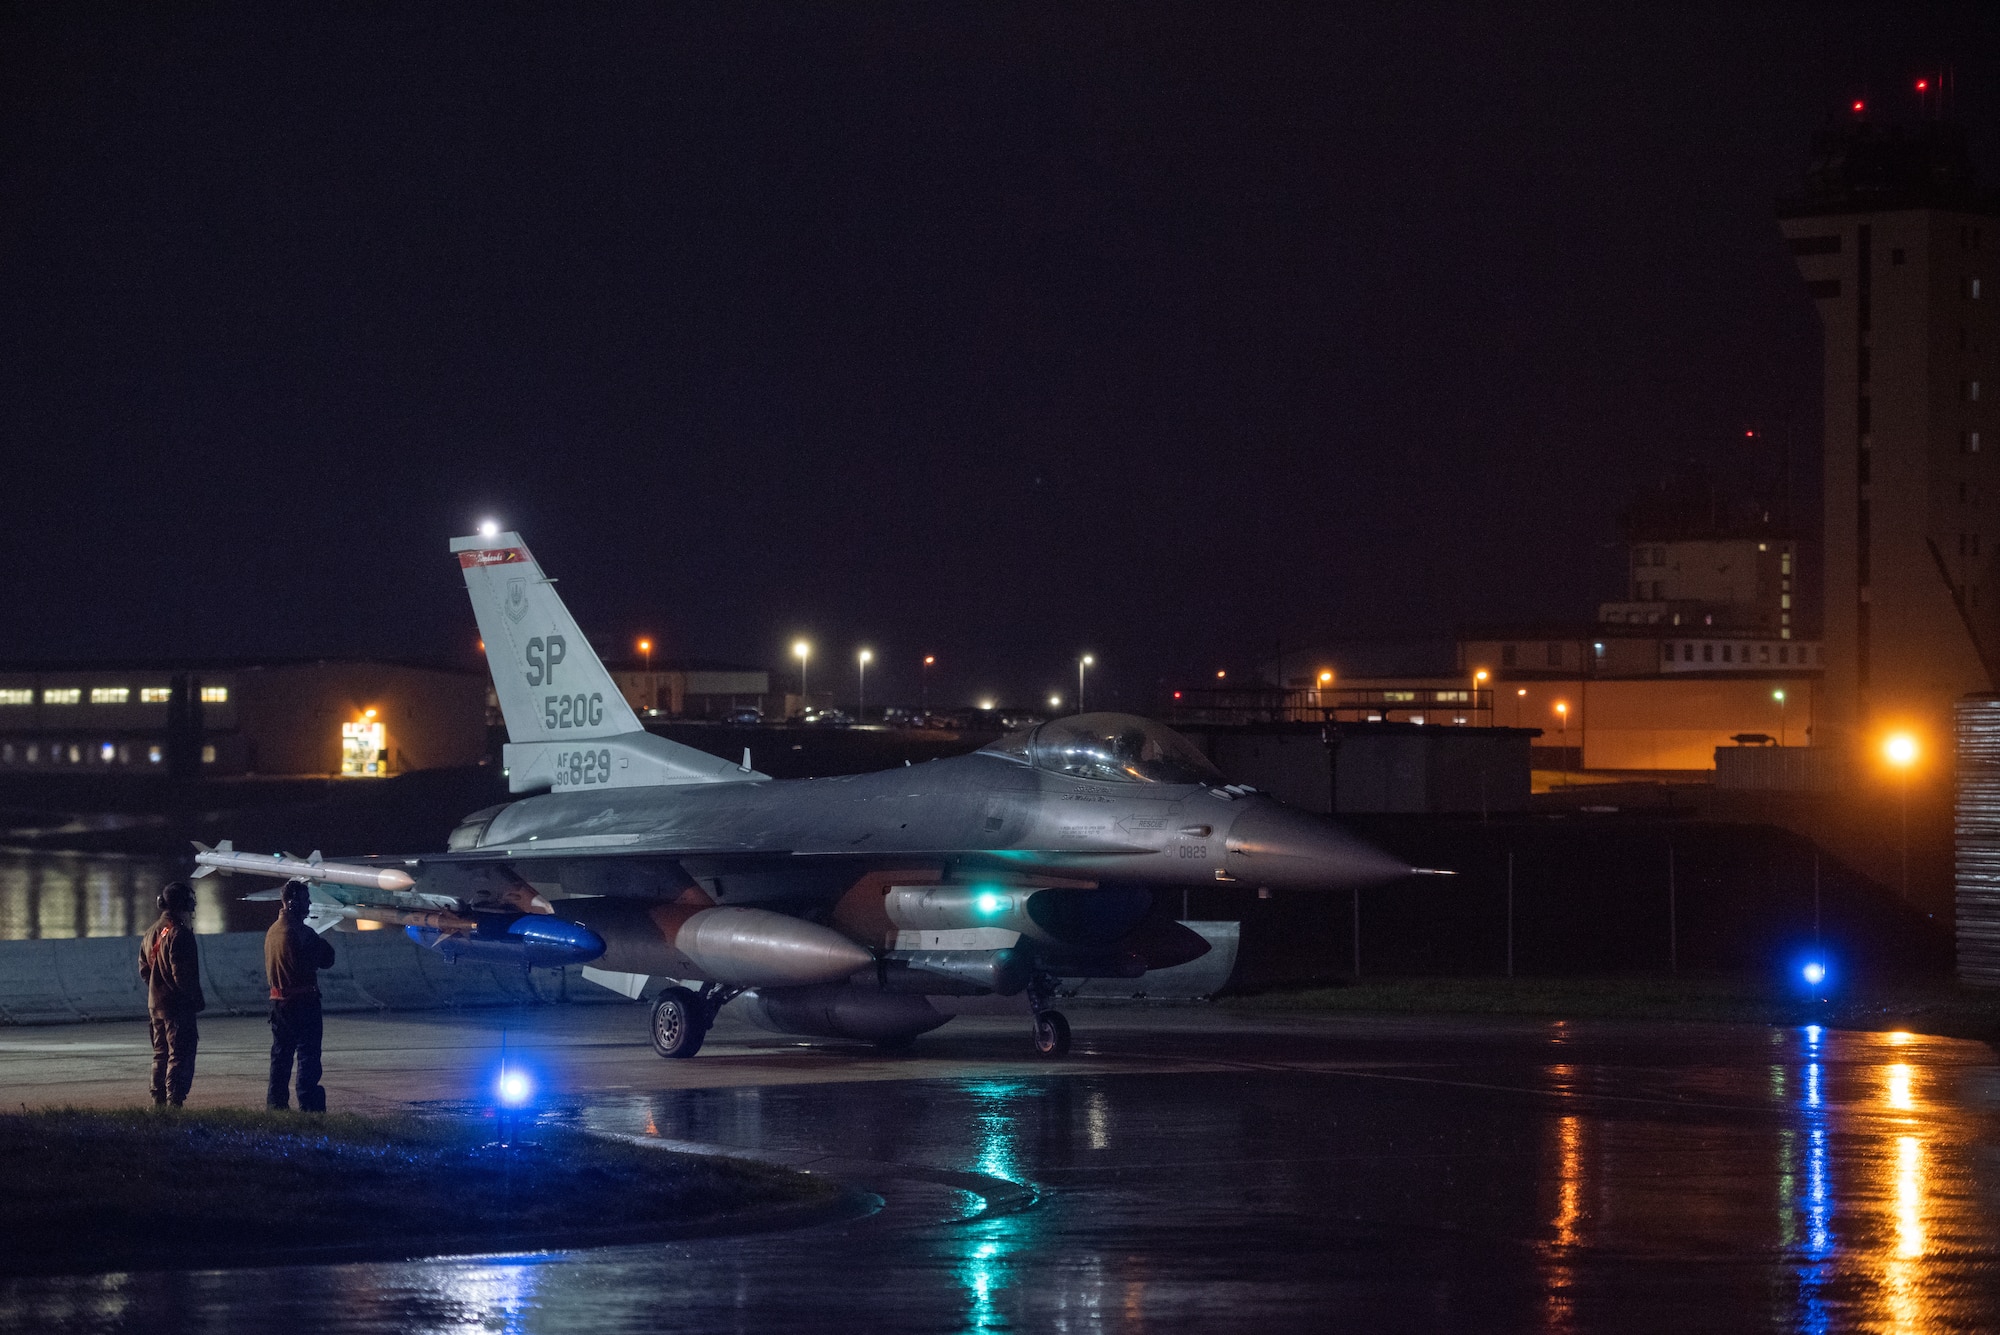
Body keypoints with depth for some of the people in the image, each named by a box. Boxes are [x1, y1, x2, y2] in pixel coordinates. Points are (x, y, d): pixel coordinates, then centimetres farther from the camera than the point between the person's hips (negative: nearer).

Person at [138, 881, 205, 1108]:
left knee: (161, 1054, 16)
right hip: (178, 1006, -9)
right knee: (181, 1055, -7)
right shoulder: (179, 934, -16)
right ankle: (174, 1101, -13)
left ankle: (158, 1102, 20)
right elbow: (183, 975, -20)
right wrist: (198, 1000, -10)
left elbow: (143, 968, 18)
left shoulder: (152, 933, 12)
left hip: (155, 1004, 9)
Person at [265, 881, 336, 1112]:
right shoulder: (300, 932, -17)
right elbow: (327, 959, -13)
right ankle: (308, 1104, -8)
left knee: (280, 1054, 14)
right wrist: (326, 945, 8)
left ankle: (275, 1103, 16)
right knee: (308, 1057, -4)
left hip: (278, 1001, 8)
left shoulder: (273, 931, 10)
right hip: (303, 1001, -8)